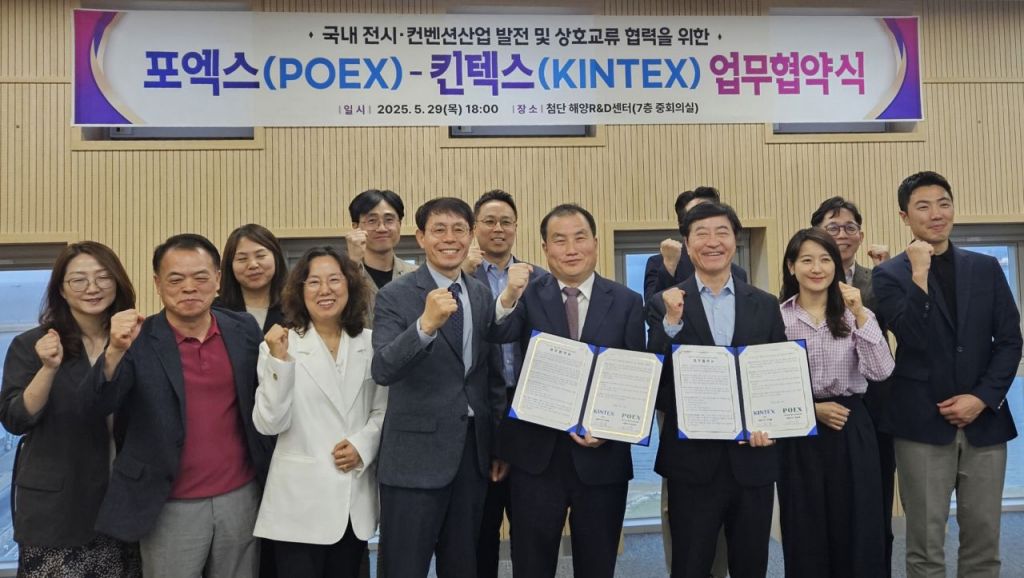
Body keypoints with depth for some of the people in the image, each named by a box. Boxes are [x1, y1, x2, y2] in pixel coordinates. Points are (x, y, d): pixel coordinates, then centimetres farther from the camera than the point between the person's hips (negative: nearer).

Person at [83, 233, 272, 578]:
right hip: (172, 508, -2)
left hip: (241, 497, 3)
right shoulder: (138, 340, -7)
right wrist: (115, 351, -32)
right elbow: (95, 406, -19)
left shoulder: (244, 329, 1)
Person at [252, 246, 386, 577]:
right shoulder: (280, 345, -6)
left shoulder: (370, 345, 3)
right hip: (300, 503, -3)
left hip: (356, 500, 3)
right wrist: (279, 361, -21)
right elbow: (269, 423, -12)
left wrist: (362, 445, -10)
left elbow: (383, 411, 8)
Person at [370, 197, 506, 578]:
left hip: (473, 451, 5)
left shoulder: (482, 295, 7)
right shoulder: (396, 296, -9)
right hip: (416, 454, -5)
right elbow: (382, 371, -23)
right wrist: (426, 324, -38)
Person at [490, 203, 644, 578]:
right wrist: (509, 296, -35)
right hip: (536, 455, 0)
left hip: (602, 455, 1)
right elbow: (497, 337, -17)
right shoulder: (529, 295, 0)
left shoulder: (627, 302, 1)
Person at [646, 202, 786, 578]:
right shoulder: (665, 305, -2)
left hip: (752, 460, 3)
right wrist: (672, 321, -21)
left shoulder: (765, 305, 6)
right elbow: (654, 383, -9)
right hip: (692, 461, -2)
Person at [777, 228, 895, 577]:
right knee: (806, 533, 8)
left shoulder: (855, 314, 3)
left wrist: (860, 315, -15)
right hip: (799, 433, -1)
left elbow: (881, 372, -10)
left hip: (851, 428, 2)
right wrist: (812, 409, -12)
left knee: (858, 531, 8)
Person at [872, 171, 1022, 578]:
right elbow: (914, 340, -14)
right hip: (923, 423, -3)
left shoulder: (986, 268, 9)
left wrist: (982, 398, -7)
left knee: (983, 539, 10)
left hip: (984, 421, 3)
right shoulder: (889, 275, -1)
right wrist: (919, 273, -19)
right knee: (925, 543, 4)